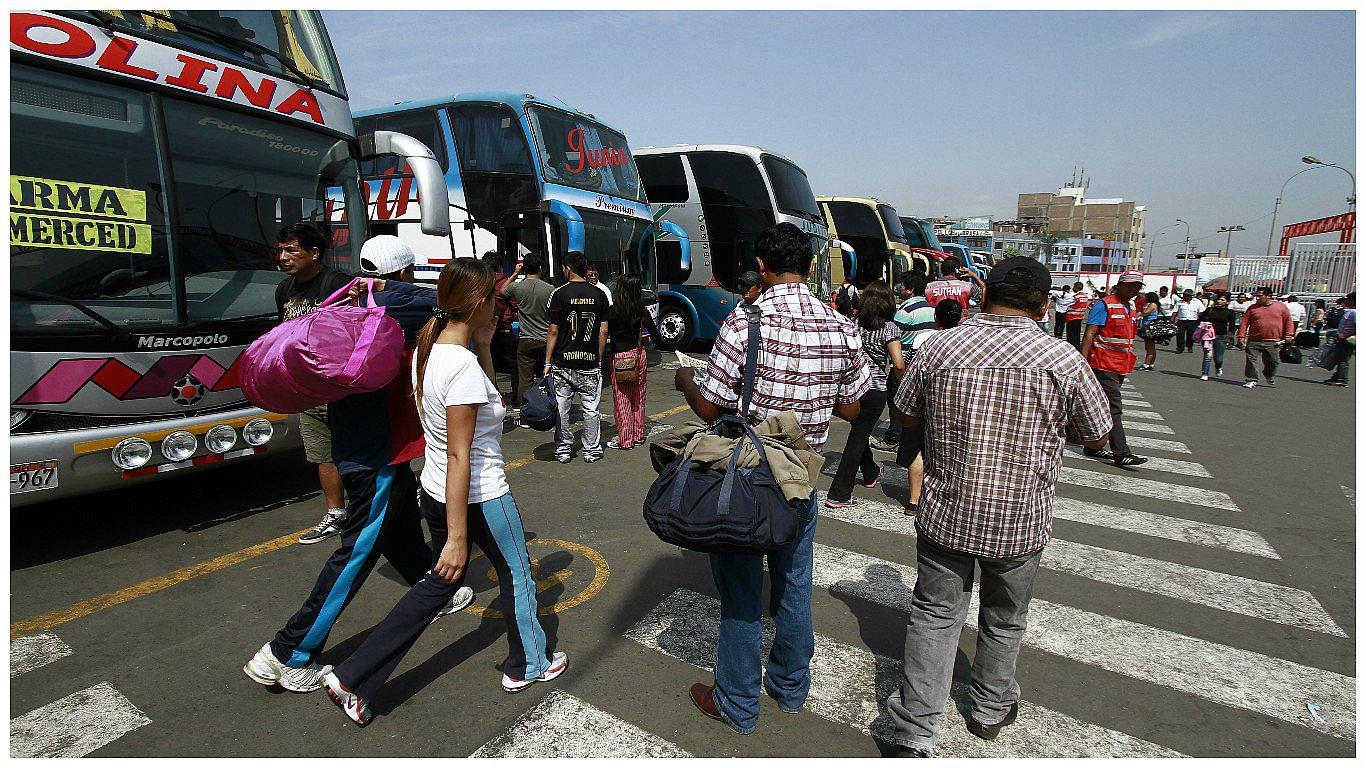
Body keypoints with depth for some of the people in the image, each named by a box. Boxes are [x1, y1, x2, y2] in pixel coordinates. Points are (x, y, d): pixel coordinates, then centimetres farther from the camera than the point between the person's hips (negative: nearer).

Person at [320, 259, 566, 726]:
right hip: (479, 500, -8)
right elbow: (459, 456, -26)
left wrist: (484, 345, 3)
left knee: (441, 583, 22)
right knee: (516, 575, 16)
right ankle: (528, 665, 39)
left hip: (434, 493, 8)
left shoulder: (426, 349, 0)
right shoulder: (463, 367, -27)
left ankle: (352, 679, 24)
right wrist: (457, 537, -22)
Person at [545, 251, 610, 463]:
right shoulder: (599, 294, 2)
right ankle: (592, 450, 16)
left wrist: (548, 361, 1)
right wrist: (599, 358, 11)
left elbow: (553, 331, -5)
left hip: (563, 361, -2)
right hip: (590, 361, 2)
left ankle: (563, 450, 16)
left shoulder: (559, 294, -5)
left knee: (562, 408, 9)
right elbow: (603, 331, 2)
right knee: (591, 408, 9)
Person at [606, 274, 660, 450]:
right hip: (639, 354, 5)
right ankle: (638, 435, 25)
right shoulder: (642, 310, 0)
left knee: (622, 399, 3)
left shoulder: (613, 311, -13)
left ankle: (624, 440, 9)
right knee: (638, 398, 15)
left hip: (620, 358, -5)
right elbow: (655, 334, 4)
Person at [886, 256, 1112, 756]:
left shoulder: (938, 347, -7)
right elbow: (1097, 436, 3)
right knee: (1004, 622, 22)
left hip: (945, 513, 0)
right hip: (1020, 521, 0)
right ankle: (991, 710, 43)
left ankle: (915, 734, 13)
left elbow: (908, 415, 5)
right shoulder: (1064, 360, -11)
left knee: (935, 616, 13)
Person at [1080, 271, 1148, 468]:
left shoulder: (1129, 309, 17)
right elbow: (1089, 335, -14)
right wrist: (1083, 361, -21)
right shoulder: (1105, 305, -9)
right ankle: (1121, 453, -11)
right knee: (1113, 408, -11)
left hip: (1119, 367, 9)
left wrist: (1127, 365, 26)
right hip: (1103, 366, -9)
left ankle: (1093, 447, 19)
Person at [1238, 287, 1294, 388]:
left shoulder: (1281, 307, 5)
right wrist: (1241, 337, -3)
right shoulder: (1253, 308, 5)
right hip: (1254, 341, 0)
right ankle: (1251, 380, 4)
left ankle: (1270, 379, 31)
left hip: (1273, 342, 0)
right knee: (1251, 361, -4)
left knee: (1272, 362, 10)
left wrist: (1288, 336, 2)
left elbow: (1288, 322, 9)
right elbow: (1244, 323, 4)